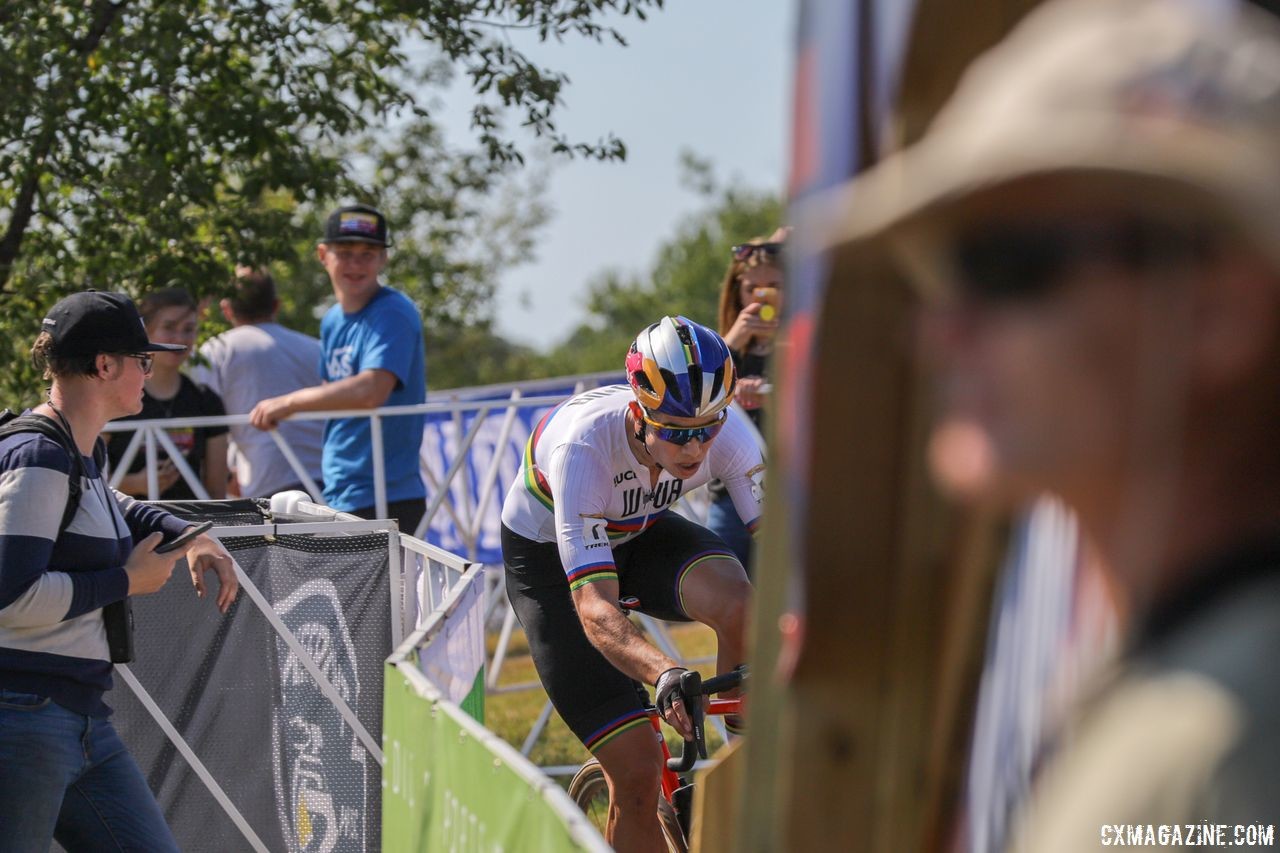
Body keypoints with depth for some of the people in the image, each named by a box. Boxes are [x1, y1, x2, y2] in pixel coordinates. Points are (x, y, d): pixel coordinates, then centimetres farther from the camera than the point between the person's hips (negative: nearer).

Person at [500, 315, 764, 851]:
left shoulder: (726, 428, -28)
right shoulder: (584, 444, -39)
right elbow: (595, 609, -45)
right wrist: (664, 677, -63)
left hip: (640, 532, 3)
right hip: (549, 558, -3)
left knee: (740, 606, -31)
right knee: (637, 772, -14)